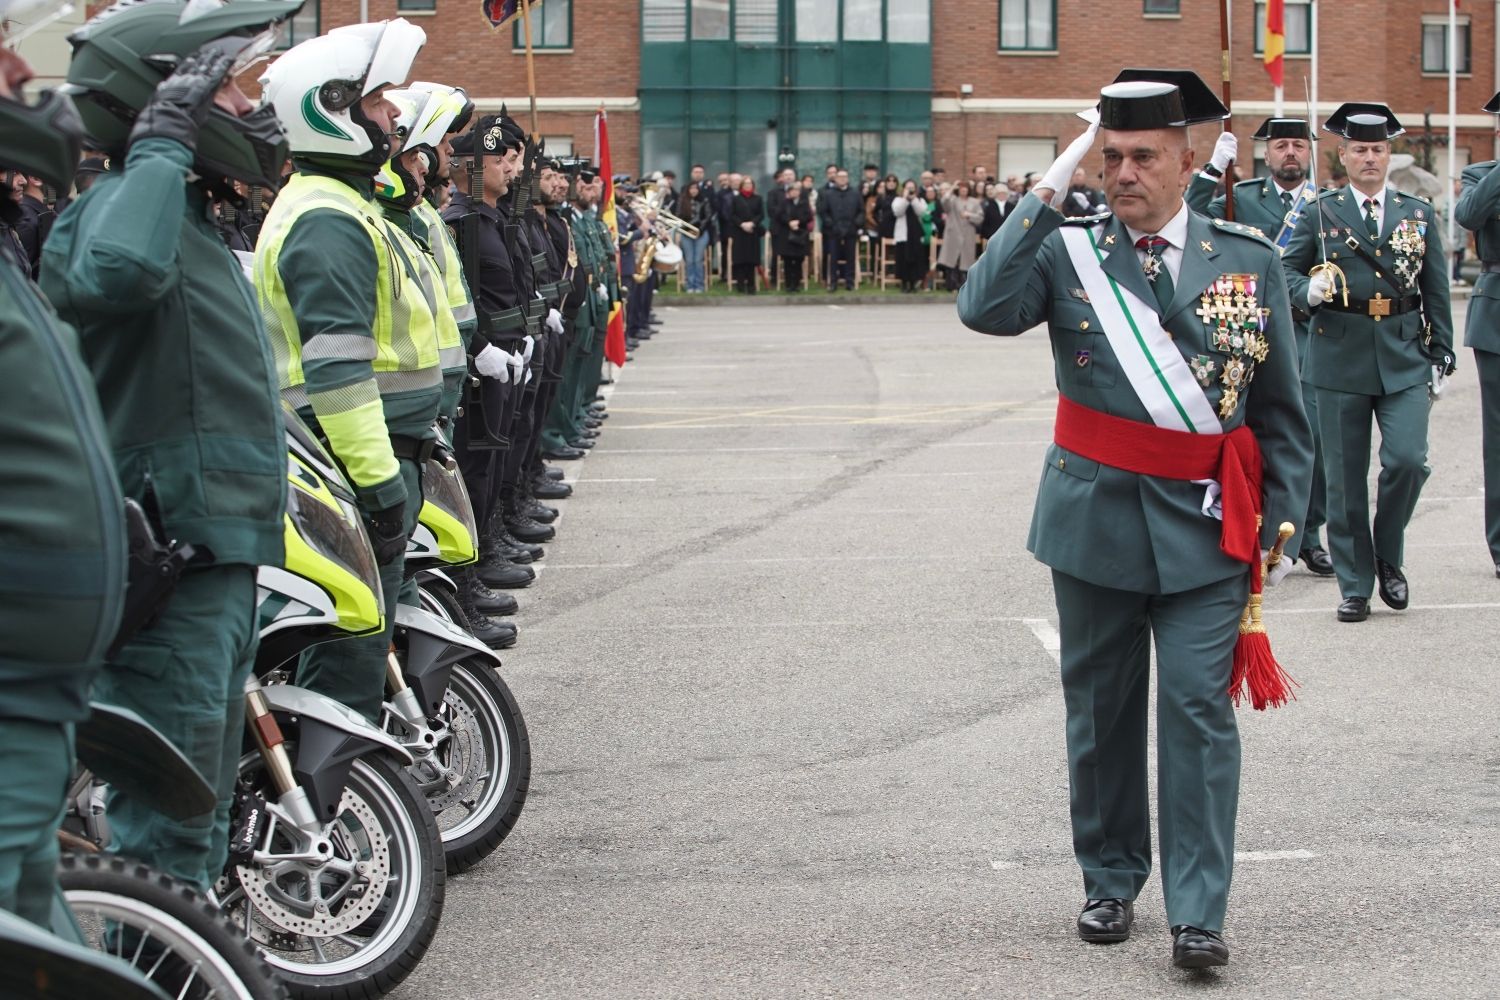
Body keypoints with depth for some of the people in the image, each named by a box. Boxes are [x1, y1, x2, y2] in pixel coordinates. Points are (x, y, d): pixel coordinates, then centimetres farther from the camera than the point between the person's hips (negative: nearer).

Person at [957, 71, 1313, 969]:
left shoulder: (1250, 263, 3)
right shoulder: (1066, 250, 1)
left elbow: (1283, 413, 8)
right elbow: (985, 309, -20)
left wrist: (1281, 527, 3)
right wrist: (1051, 191, -19)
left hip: (1206, 524, -1)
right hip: (1096, 519, 1)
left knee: (1199, 709, -7)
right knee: (1102, 708, 11)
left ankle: (1199, 913, -1)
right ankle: (1111, 881, 27)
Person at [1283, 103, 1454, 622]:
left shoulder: (1418, 214, 10)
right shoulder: (1320, 213, 5)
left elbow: (1436, 291, 11)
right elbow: (1287, 272, 7)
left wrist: (1441, 357, 6)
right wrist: (1310, 290, -15)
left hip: (1405, 359, 1)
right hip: (1341, 359, -1)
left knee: (1408, 459, -14)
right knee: (1345, 477, 2)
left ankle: (1388, 556, 11)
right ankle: (1355, 584, 13)